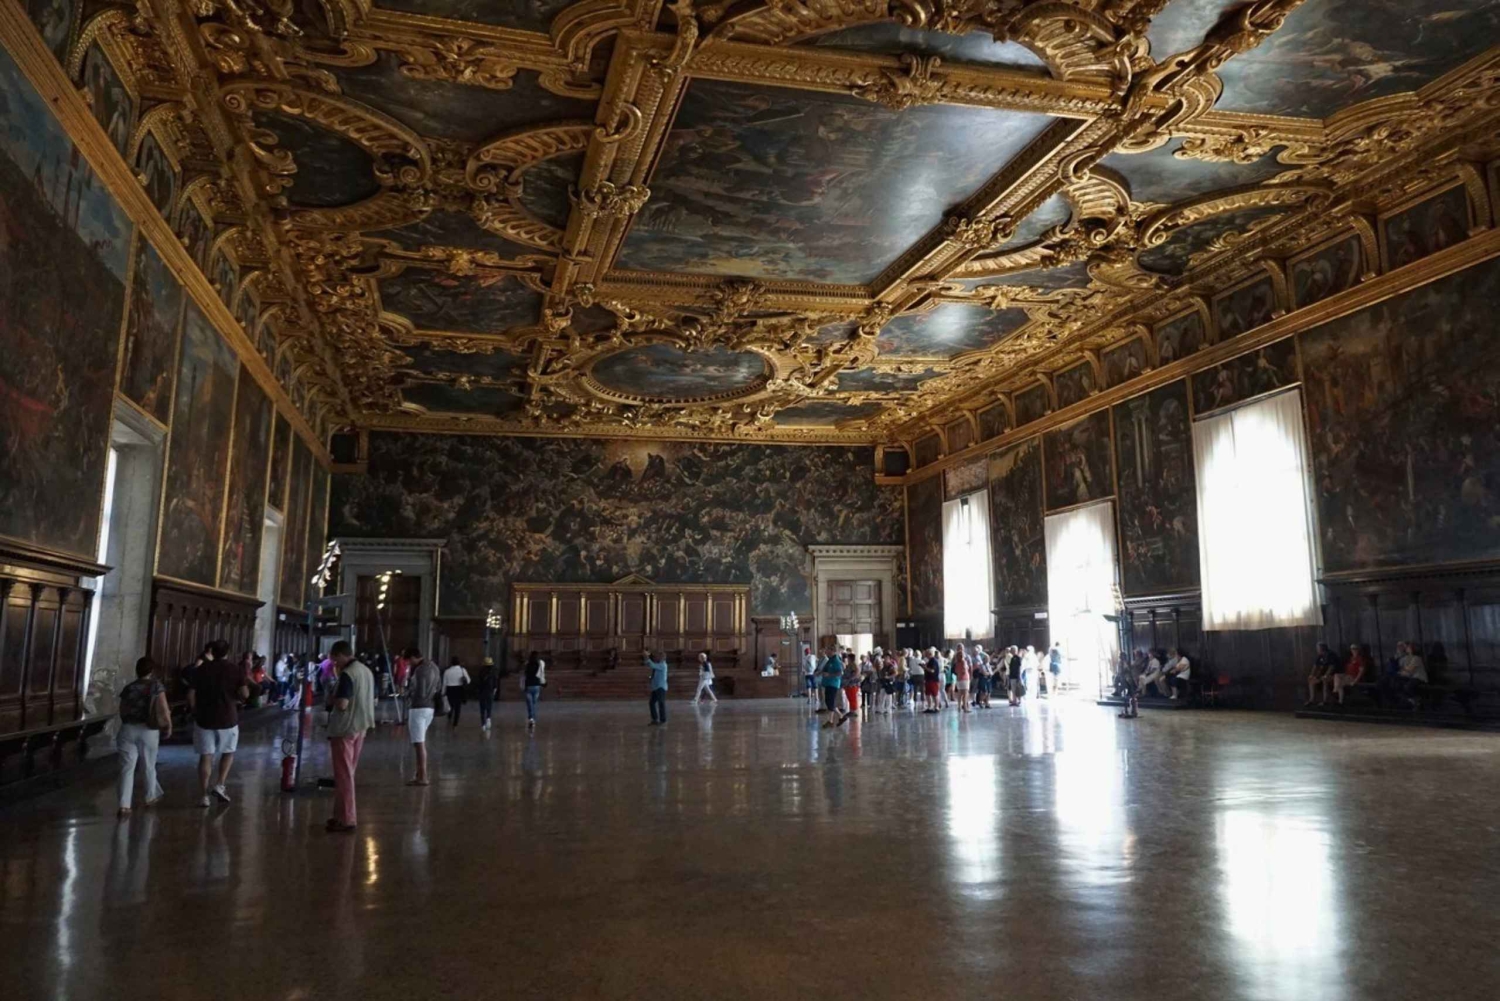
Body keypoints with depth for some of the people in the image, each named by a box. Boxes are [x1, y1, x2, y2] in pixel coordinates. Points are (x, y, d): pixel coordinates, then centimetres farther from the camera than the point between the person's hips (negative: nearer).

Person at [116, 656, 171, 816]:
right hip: (148, 730, -2)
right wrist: (168, 726, 5)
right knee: (149, 766, 16)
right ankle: (150, 797, 32)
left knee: (127, 768, -1)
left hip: (128, 729, 2)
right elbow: (163, 709, -8)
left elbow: (122, 712, 11)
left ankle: (124, 805, -10)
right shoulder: (156, 686, -3)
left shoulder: (128, 688, 6)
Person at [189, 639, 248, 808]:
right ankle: (219, 784, 5)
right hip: (228, 718, -1)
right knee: (228, 753, 19)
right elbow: (244, 694, -9)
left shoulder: (201, 670, 1)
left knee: (205, 757, 5)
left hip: (204, 718, 1)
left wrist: (196, 711, 13)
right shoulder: (236, 669, -3)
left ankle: (203, 795, 6)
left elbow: (191, 695, -2)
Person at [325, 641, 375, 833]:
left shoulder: (347, 674, -18)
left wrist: (332, 696, -6)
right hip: (361, 727, 9)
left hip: (344, 729, -9)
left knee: (343, 774, -1)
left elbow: (342, 704, -24)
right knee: (348, 773, 17)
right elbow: (373, 701, 17)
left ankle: (346, 819, 2)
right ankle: (344, 814, 25)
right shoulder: (367, 671, 10)